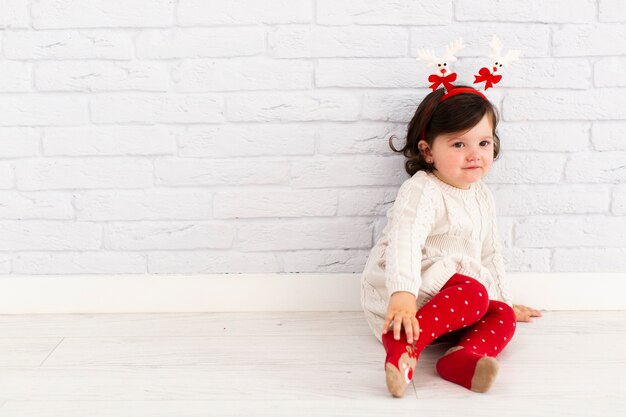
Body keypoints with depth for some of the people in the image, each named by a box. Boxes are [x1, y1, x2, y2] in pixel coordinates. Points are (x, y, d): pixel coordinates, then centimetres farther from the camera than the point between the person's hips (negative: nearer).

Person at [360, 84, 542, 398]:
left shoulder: (482, 197, 14)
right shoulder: (421, 190, -15)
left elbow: (490, 253, 27)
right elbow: (404, 242, -32)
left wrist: (504, 300, 30)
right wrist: (402, 294, -46)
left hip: (448, 297, 9)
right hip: (400, 297, -9)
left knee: (502, 315, -10)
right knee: (474, 294, -29)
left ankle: (462, 357, -36)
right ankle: (404, 345, -41)